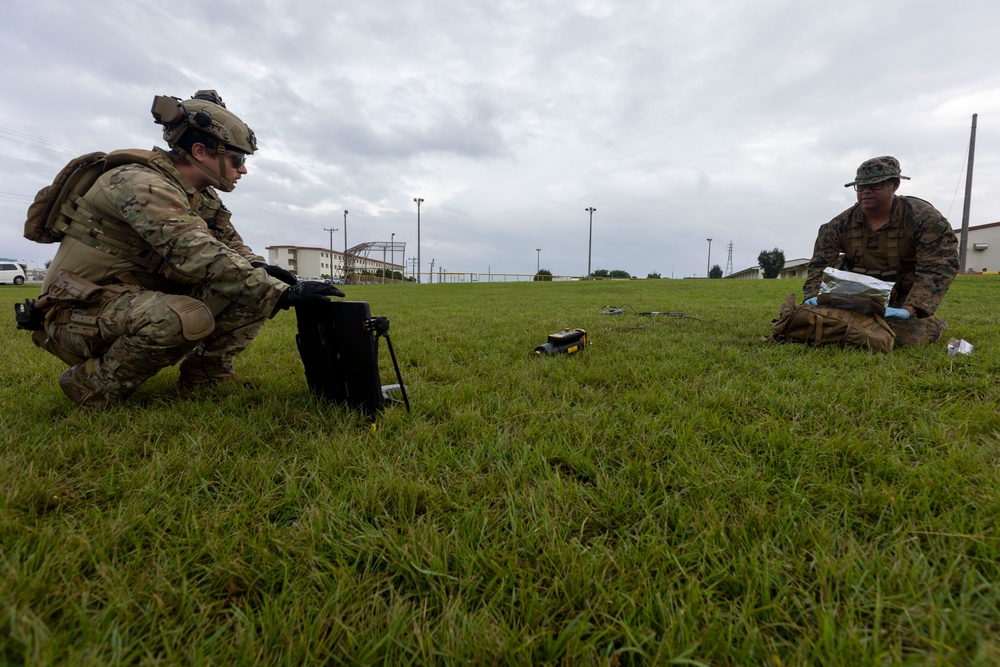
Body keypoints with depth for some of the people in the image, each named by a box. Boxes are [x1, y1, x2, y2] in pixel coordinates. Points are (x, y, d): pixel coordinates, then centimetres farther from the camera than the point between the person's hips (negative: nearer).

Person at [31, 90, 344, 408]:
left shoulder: (202, 197, 4)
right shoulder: (142, 183, -22)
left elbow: (231, 246, 9)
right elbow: (199, 256, -35)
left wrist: (260, 268, -15)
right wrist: (284, 291, -38)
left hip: (141, 299, 8)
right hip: (80, 314, -7)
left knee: (247, 291, -5)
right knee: (189, 318, -37)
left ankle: (207, 370, 5)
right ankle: (94, 388, -12)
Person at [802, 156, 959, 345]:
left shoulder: (925, 218, -17)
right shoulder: (839, 225, -9)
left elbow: (939, 266, -25)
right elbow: (820, 264, -9)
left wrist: (908, 309, -39)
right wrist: (814, 297, -31)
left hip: (909, 294, -3)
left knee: (903, 334, -23)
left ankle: (932, 325, 15)